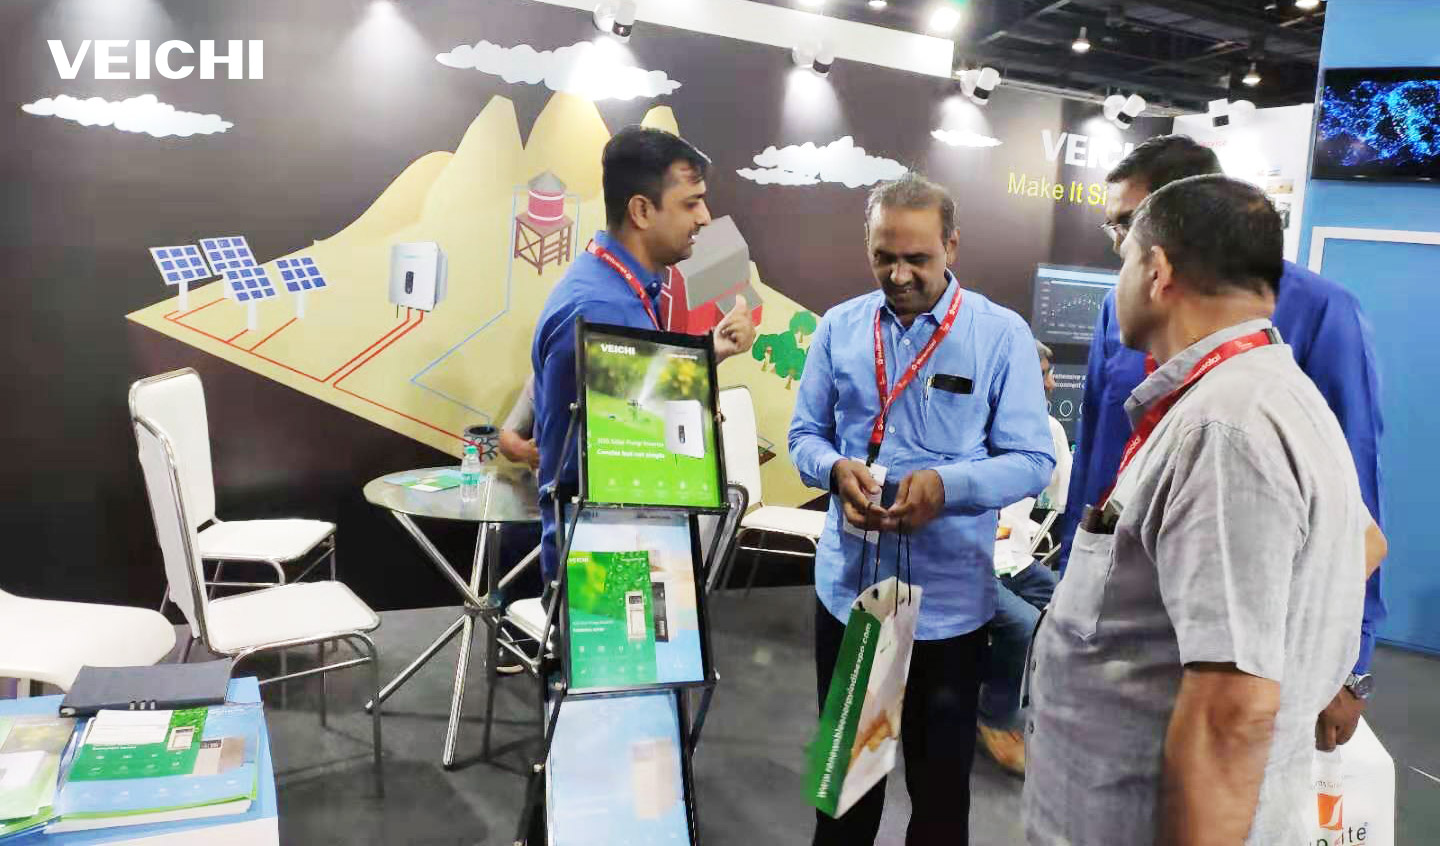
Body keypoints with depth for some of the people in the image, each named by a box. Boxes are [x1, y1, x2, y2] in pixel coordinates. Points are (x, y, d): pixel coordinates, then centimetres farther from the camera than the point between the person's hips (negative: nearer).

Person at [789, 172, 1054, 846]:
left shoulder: (1002, 333, -9)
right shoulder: (838, 327, 1)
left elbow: (1031, 461, -10)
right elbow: (804, 434, 5)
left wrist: (947, 486, -27)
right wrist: (837, 470, -17)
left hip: (948, 598, -3)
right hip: (847, 585, 3)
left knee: (941, 773, 18)